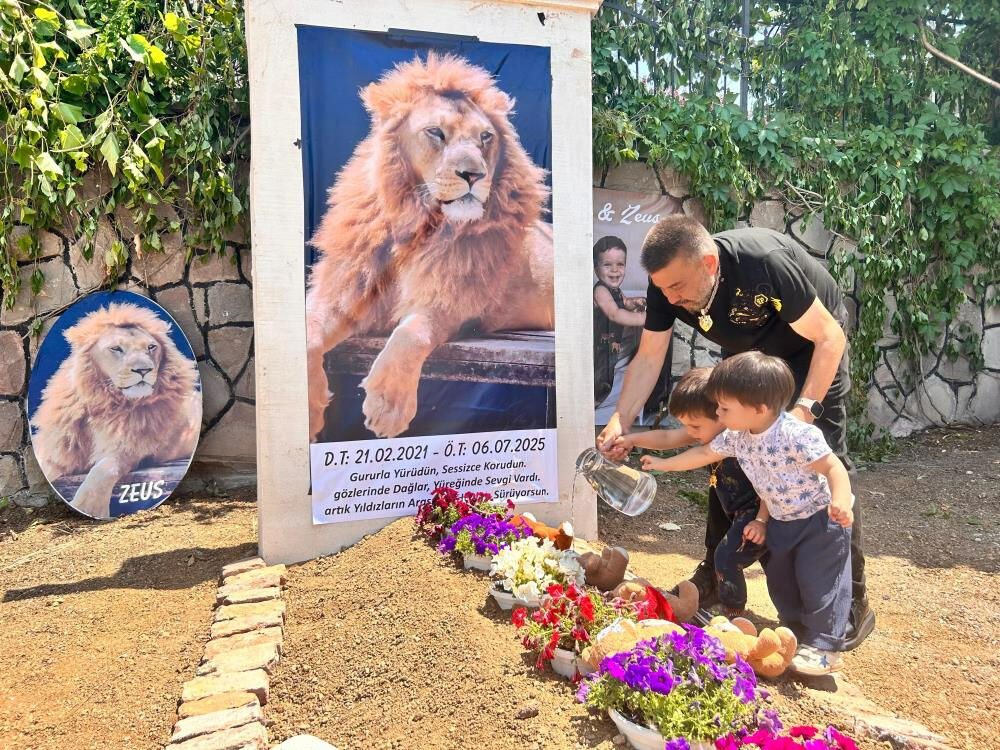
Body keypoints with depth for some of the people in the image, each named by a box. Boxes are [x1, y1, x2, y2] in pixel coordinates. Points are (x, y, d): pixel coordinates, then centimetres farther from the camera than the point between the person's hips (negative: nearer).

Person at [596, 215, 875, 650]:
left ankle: (852, 604, 0)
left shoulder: (765, 263, -38)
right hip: (746, 352, 5)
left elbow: (829, 337, -28)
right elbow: (648, 359, -17)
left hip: (811, 348, -5)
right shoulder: (667, 284, -23)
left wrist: (805, 409, -37)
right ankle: (715, 575, 18)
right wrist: (619, 424, -28)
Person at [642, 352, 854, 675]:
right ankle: (797, 636, 31)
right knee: (779, 579, 13)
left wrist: (841, 502, -46)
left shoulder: (798, 435, -31)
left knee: (817, 580, -6)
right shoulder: (736, 437, -9)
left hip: (821, 517, -8)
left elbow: (833, 467, -28)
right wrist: (663, 464, 11)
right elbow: (704, 454, 5)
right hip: (781, 520, 8)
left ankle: (825, 648, 10)